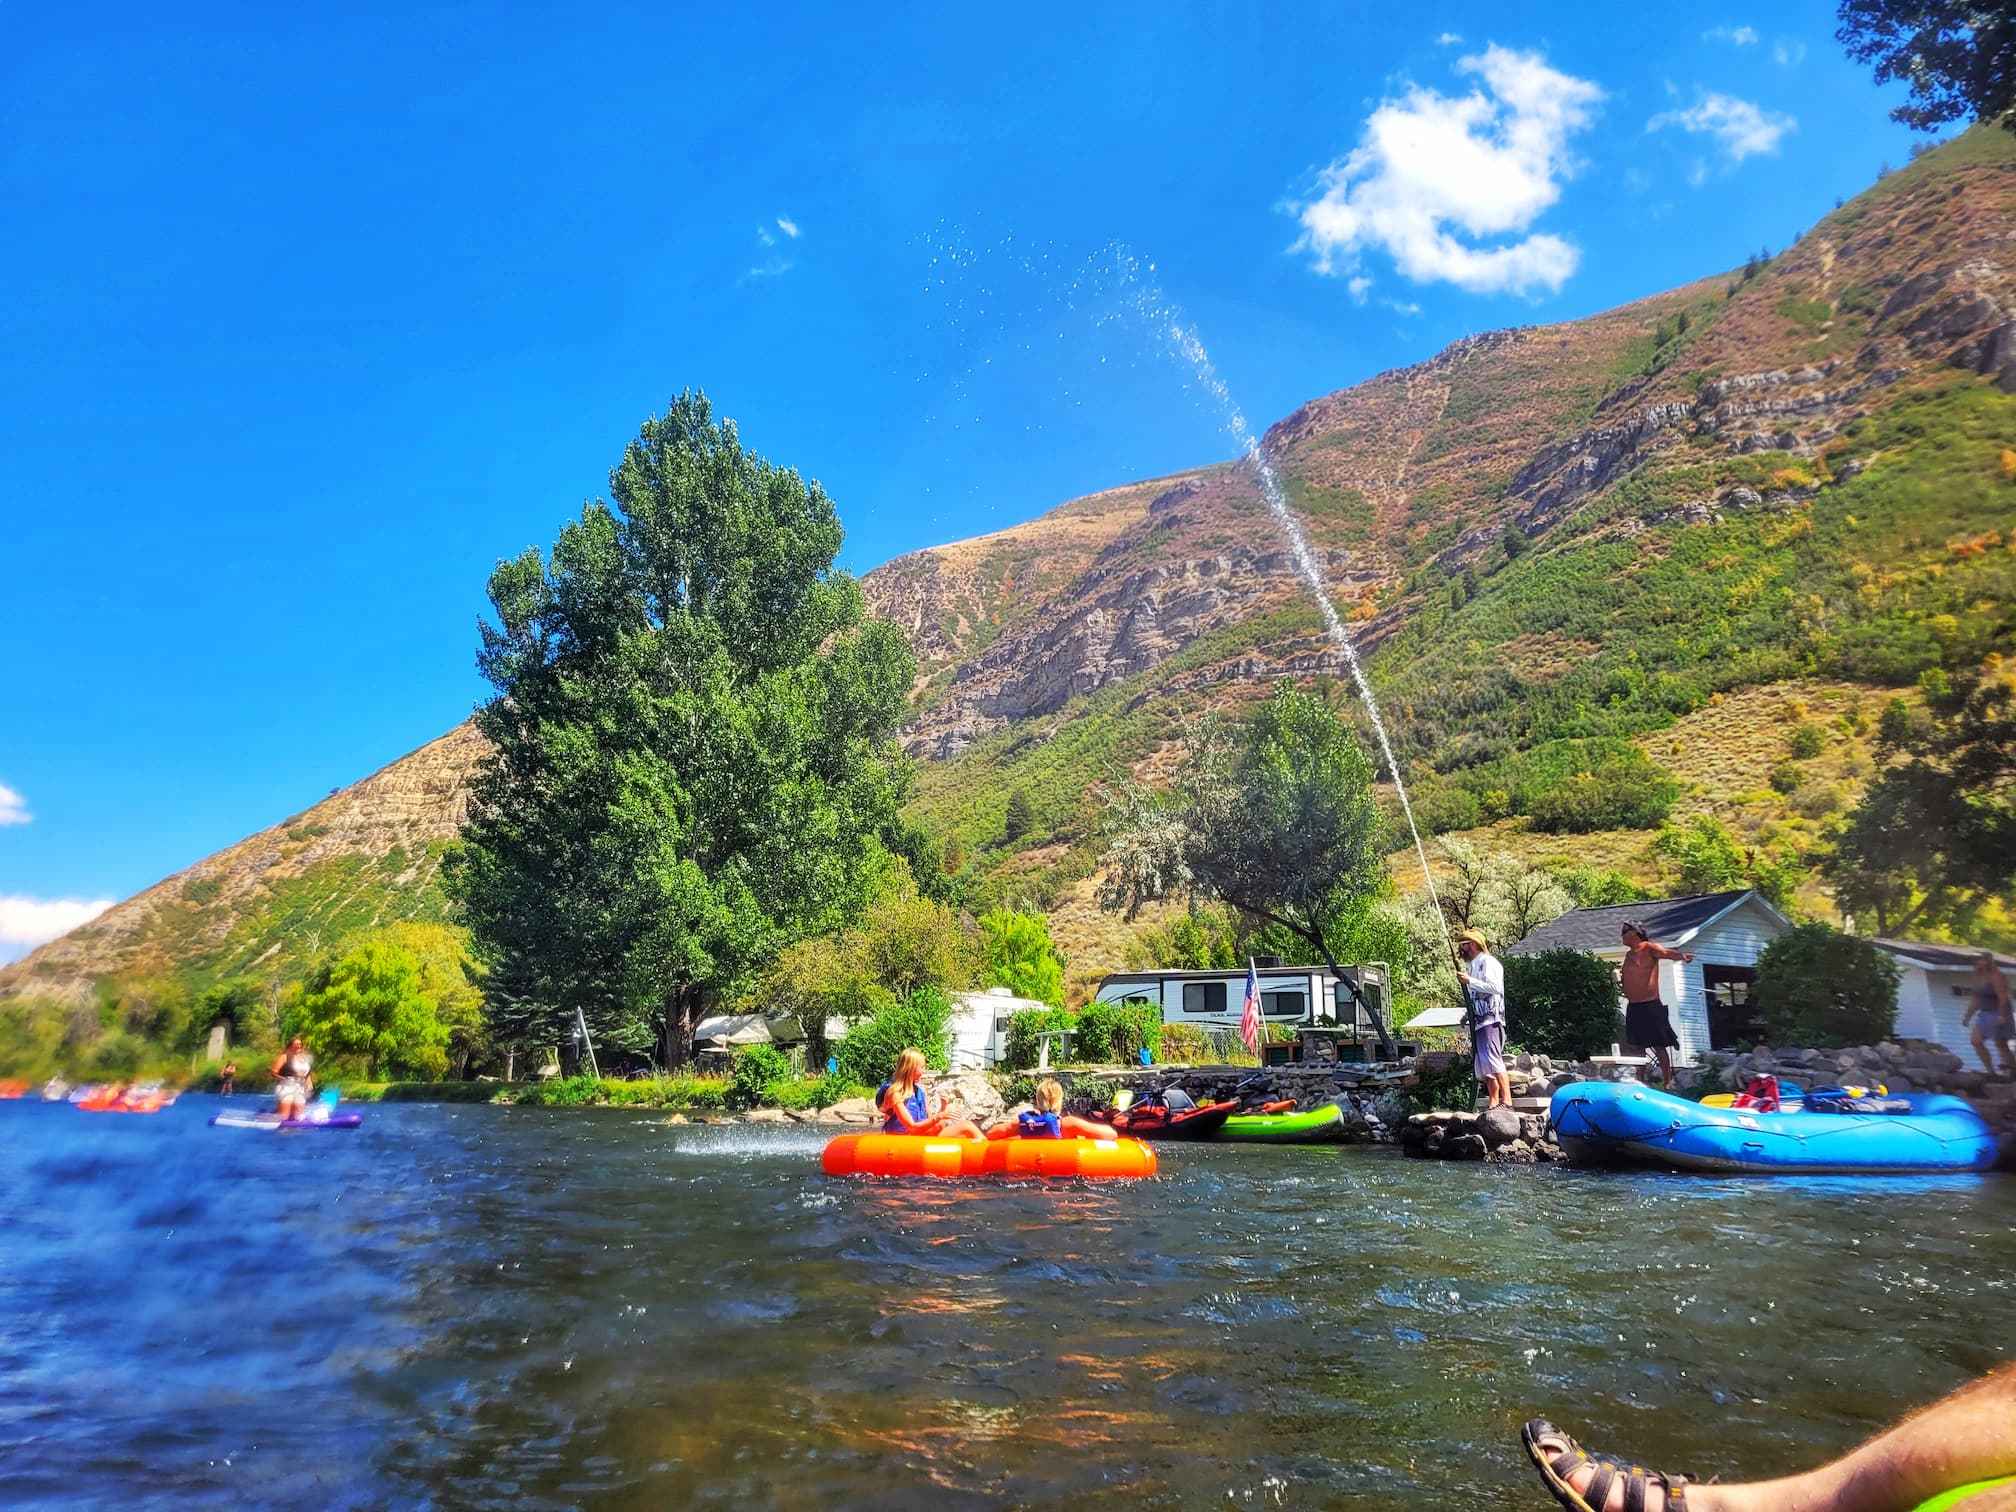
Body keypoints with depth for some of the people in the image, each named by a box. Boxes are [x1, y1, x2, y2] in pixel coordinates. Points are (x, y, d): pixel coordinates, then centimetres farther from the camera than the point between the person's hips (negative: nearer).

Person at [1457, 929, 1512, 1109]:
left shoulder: (1487, 962, -5)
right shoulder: (1471, 965, 22)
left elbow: (1494, 987, -19)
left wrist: (1470, 981, -17)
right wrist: (1467, 1015, 17)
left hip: (1490, 1021, -10)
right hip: (1478, 1022, 10)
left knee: (1492, 1060, -18)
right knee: (1483, 1065, 8)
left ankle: (1507, 1100, -21)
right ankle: (1493, 1103, 11)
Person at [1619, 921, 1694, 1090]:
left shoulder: (1648, 948, -9)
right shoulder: (1629, 954, 15)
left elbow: (1666, 952, -28)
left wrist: (1682, 956, -47)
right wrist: (1619, 972, 7)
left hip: (1650, 1006, -8)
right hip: (1633, 1007, 8)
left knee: (1658, 1046, -3)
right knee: (1636, 1046, 14)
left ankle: (1667, 1083, 2)